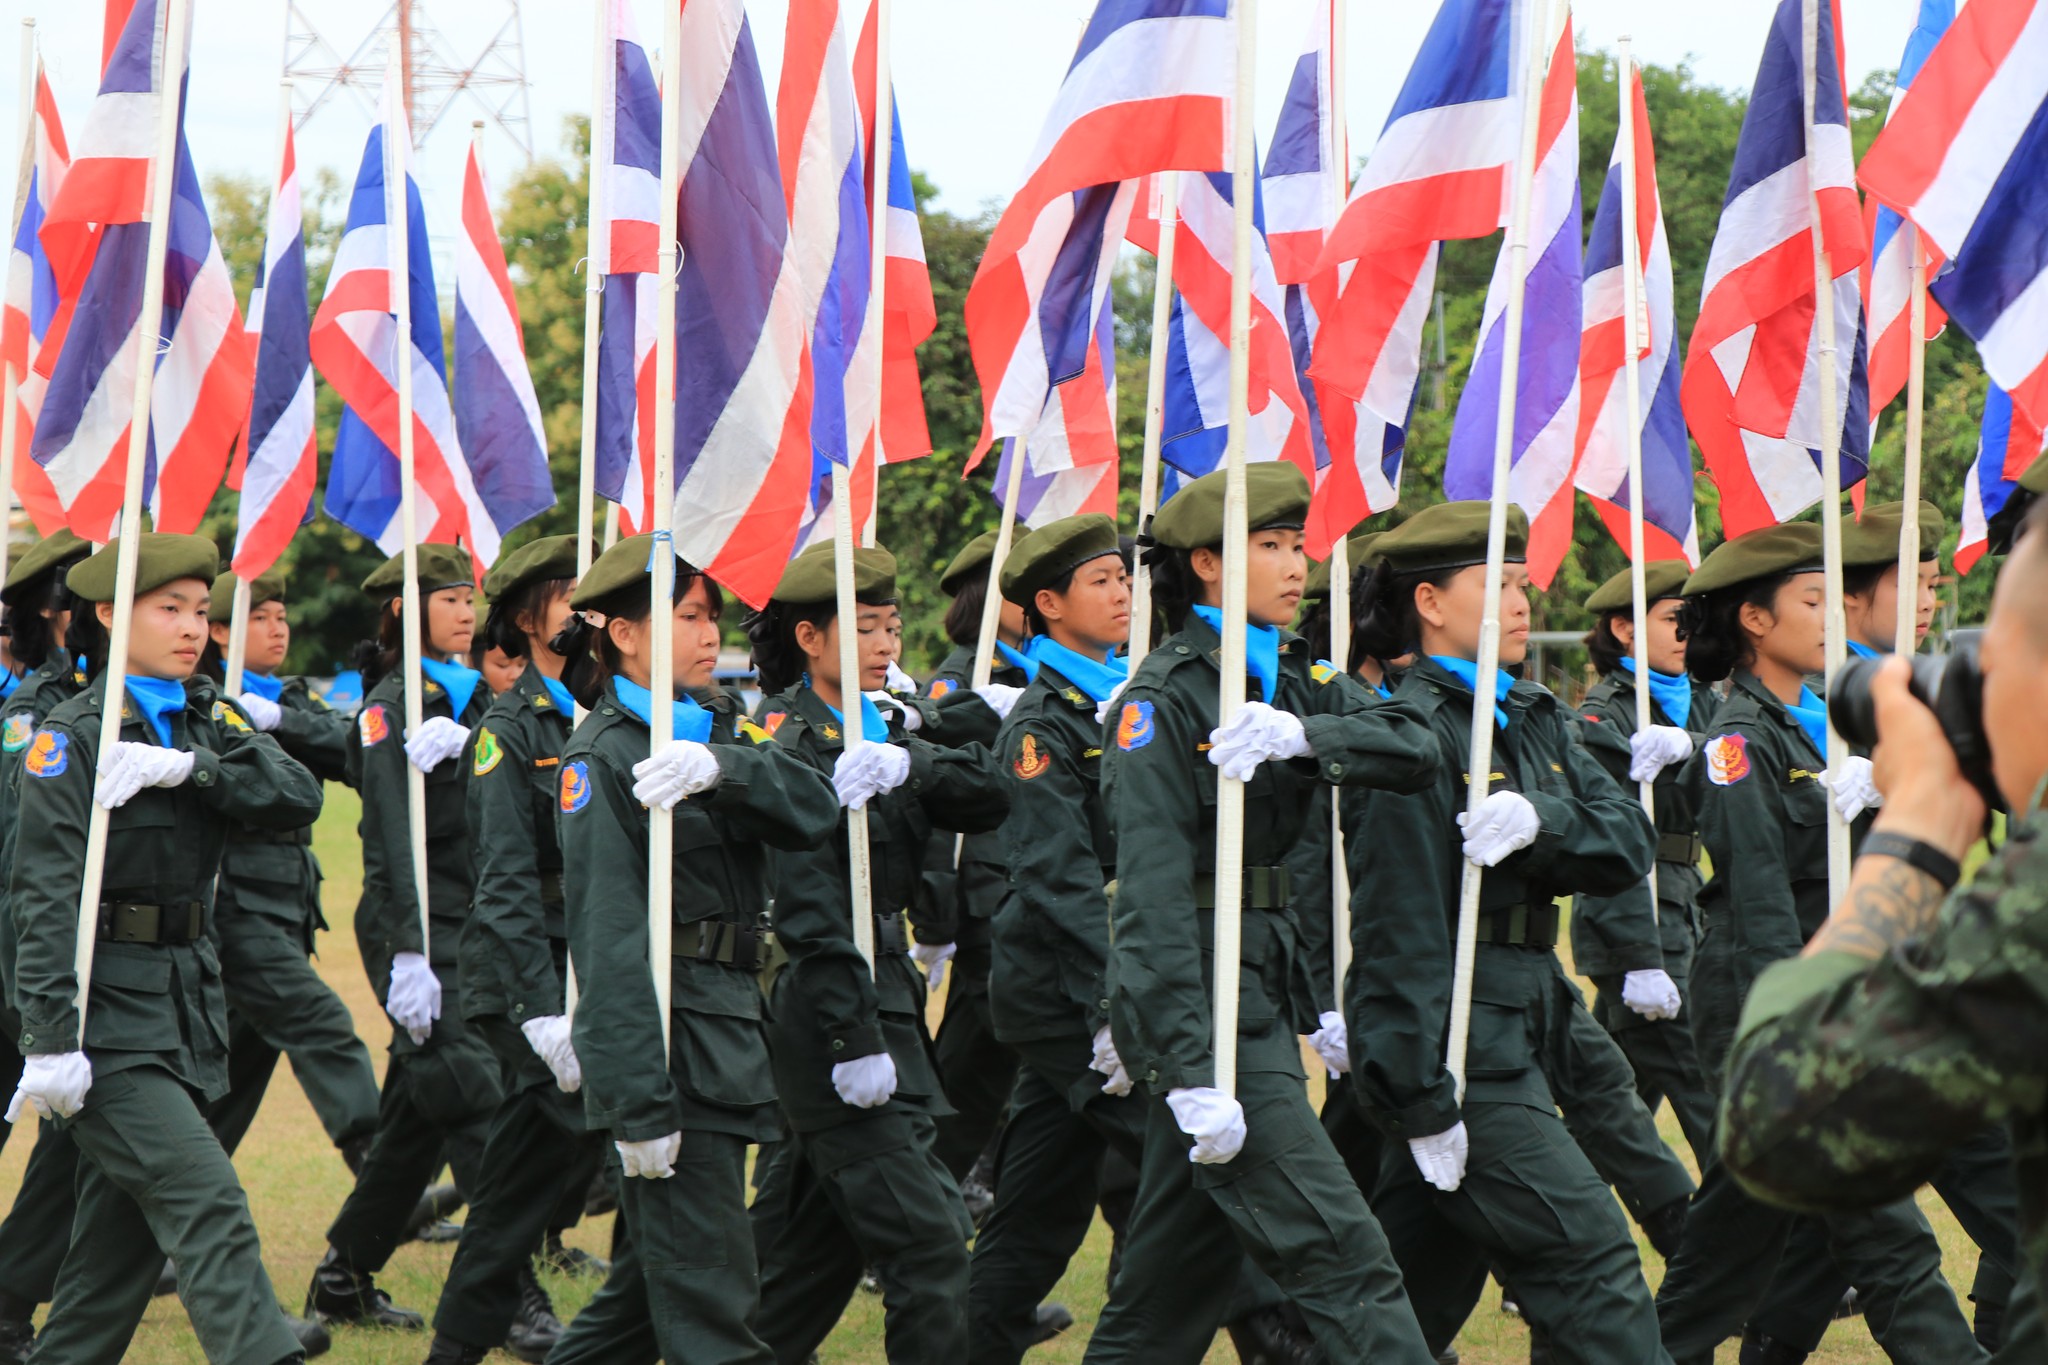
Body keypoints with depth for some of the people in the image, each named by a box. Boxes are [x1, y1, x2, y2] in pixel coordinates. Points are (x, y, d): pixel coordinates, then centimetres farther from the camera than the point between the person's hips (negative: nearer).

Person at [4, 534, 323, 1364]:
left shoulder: (208, 721, 11)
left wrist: (190, 767, -19)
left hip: (186, 999, 7)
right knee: (205, 1204, -15)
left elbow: (299, 799, -5)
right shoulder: (74, 735, -9)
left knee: (125, 1230, 11)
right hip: (107, 1010, -7)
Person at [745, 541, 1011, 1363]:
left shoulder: (882, 734, 14)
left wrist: (906, 769, -19)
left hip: (882, 1001, 9)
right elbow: (807, 908, -19)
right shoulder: (785, 742, -12)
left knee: (815, 1241, 15)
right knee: (928, 1245, -11)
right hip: (826, 1015, -9)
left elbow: (989, 802, 1)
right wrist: (854, 1040, -23)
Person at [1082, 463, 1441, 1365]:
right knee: (1343, 1258, -11)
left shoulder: (1289, 683, 13)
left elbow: (1413, 750, -2)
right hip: (1207, 1000, -8)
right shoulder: (1164, 700, -12)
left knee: (1184, 1267, 13)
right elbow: (1154, 893, -19)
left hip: (1267, 985, 8)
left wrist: (1303, 736, -21)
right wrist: (1190, 1071, -26)